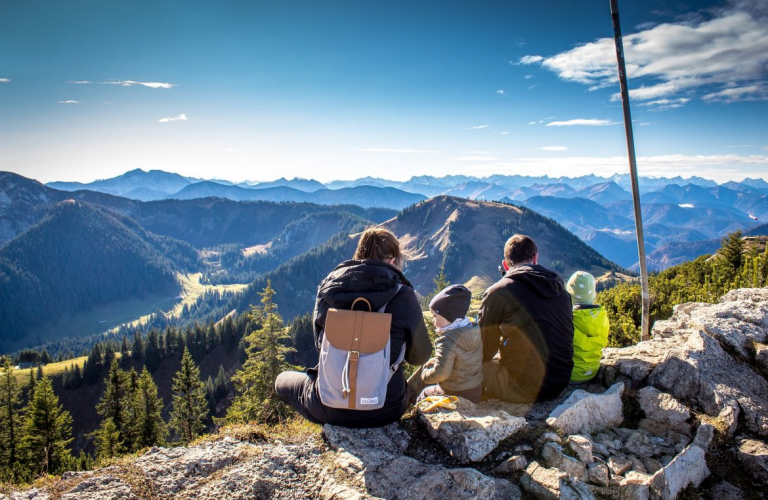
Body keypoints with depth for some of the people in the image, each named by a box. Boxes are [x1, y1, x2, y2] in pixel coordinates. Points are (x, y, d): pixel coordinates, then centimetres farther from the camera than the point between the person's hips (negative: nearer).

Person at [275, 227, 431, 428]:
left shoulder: (327, 288, -6)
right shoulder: (403, 296, -12)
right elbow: (420, 357, 1)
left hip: (329, 410, 0)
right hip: (386, 410, 1)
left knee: (283, 379, 30)